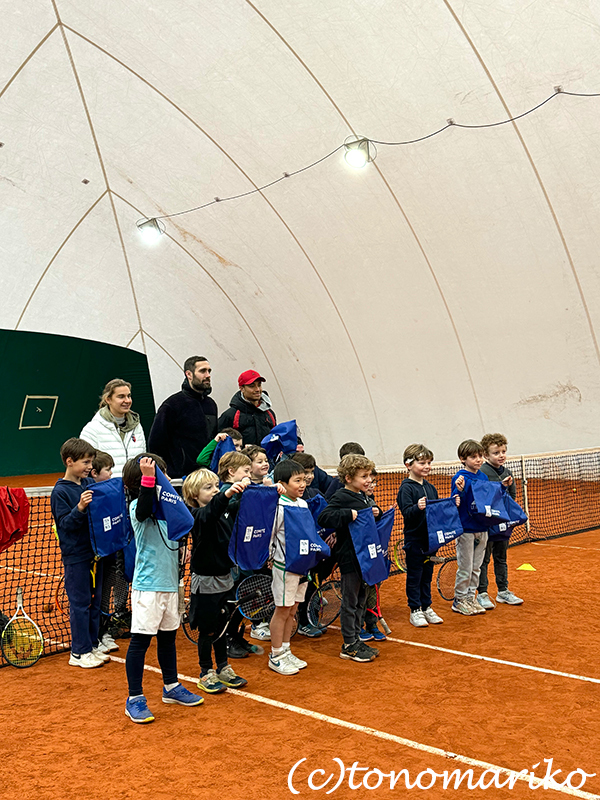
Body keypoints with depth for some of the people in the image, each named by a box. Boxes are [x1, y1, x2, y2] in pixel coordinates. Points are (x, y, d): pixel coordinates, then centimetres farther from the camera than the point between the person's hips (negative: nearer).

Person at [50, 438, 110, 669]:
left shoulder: (90, 483, 5)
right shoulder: (61, 491, -13)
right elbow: (65, 523, -17)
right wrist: (80, 508, -32)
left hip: (95, 551, 7)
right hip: (75, 556, -7)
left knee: (95, 600, 15)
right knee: (80, 603, 0)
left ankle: (92, 643, 27)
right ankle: (79, 652, 10)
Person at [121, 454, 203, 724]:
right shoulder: (137, 506, -13)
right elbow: (143, 511, -38)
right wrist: (148, 478, -45)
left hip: (169, 583, 8)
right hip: (147, 585, -8)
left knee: (168, 635, 19)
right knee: (141, 639, -1)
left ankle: (171, 686, 34)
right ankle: (135, 699, 11)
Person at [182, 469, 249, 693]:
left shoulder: (221, 514, 8)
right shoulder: (197, 515, -16)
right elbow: (210, 512, -39)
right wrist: (227, 495, -58)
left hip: (224, 579, 7)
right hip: (205, 582, -7)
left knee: (222, 627, 18)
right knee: (207, 631, 5)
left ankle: (223, 669, 30)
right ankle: (206, 674, 20)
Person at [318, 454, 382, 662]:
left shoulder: (362, 497, 11)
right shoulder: (341, 498, -15)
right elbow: (323, 518, -24)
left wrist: (376, 513, 3)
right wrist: (348, 515, -31)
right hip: (349, 557, -9)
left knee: (361, 599, 16)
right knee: (350, 601, 1)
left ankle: (356, 639, 27)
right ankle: (349, 645, 11)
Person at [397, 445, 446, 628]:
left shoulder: (430, 487, 9)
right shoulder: (406, 488, -13)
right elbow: (406, 513, -22)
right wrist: (417, 507, -40)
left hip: (430, 537, 7)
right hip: (414, 539, -7)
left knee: (427, 574, 15)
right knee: (414, 575, 4)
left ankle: (426, 608, 27)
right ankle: (415, 611, 13)